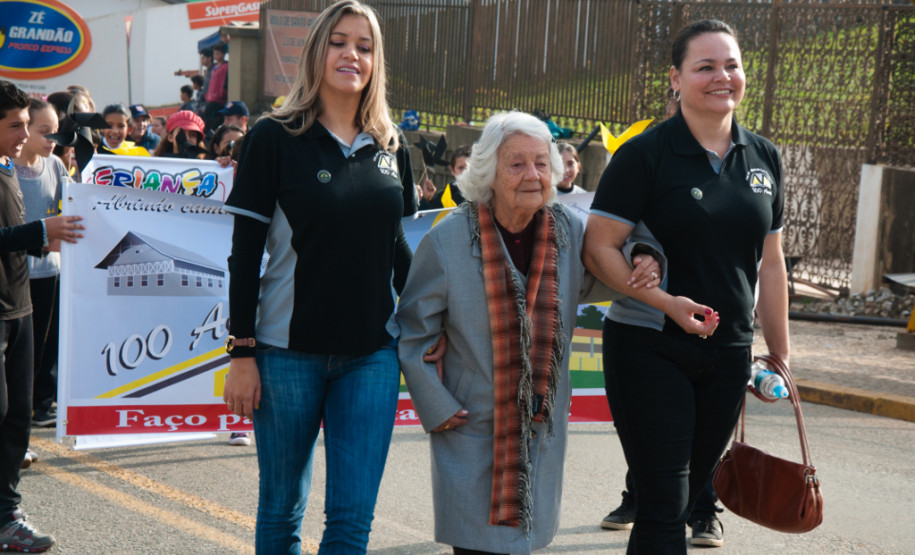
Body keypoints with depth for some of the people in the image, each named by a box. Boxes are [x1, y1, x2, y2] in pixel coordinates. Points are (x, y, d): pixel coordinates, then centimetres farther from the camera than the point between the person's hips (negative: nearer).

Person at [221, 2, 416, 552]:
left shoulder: (391, 146, 8)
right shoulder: (275, 138, -4)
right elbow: (246, 252, -4)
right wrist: (242, 353, -8)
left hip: (373, 352, 3)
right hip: (290, 351, -3)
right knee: (282, 508, 8)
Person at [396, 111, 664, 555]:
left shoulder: (568, 230, -3)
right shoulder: (448, 240, -12)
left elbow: (587, 285, 17)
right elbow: (412, 332, -3)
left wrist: (639, 273, -5)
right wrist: (435, 406, -7)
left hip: (542, 427, 3)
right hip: (472, 426, -3)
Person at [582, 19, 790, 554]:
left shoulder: (764, 159, 7)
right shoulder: (645, 154, -8)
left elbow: (770, 262, 13)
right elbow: (598, 248, -11)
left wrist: (780, 355, 14)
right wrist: (665, 301, -22)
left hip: (728, 352, 5)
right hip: (649, 348, -5)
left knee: (688, 495, 13)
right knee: (665, 504, -5)